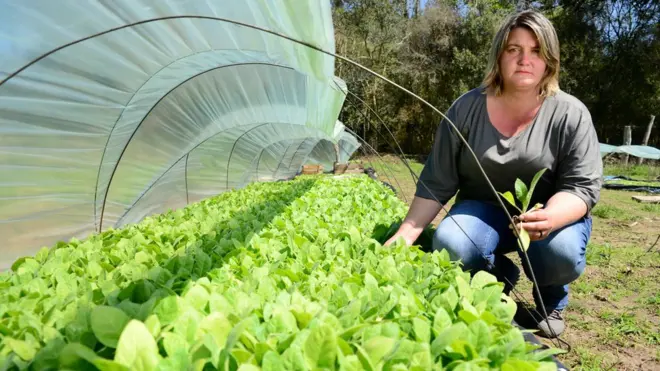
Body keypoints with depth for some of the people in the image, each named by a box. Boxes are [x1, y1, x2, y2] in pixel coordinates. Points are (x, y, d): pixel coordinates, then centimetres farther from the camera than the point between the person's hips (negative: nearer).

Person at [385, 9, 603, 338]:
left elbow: (582, 187, -13)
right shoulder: (466, 109, -8)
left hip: (554, 213, 0)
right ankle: (500, 279, 7)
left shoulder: (570, 114, -10)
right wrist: (405, 234, -15)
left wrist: (549, 218, -37)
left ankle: (551, 299, 6)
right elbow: (436, 183, -6)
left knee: (562, 254, -33)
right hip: (484, 210, 1)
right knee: (448, 245, -29)